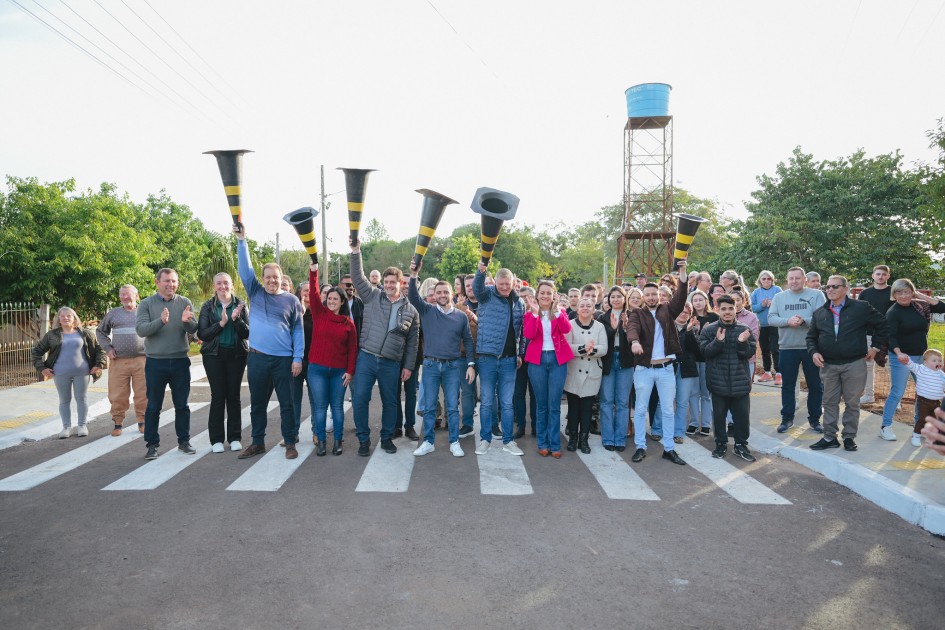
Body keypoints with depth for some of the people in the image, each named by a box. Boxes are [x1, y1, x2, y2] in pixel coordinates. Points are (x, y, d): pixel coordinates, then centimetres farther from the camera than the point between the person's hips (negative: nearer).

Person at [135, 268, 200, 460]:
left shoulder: (184, 303, 3)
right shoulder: (146, 304, -1)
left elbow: (194, 329, -5)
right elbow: (140, 329, -13)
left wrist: (186, 321, -28)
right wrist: (161, 321, -30)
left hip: (180, 361, 2)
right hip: (155, 362, -1)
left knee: (182, 405, 10)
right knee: (153, 407, 7)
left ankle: (184, 441, 21)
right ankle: (152, 444, 17)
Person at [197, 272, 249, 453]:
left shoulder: (240, 305, 5)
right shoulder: (208, 306, 2)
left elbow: (247, 333, -2)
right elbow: (202, 334, -6)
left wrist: (236, 319, -18)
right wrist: (222, 323, -17)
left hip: (237, 355, 1)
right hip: (214, 355, -1)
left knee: (234, 395, 4)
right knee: (218, 395, -2)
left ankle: (234, 437, 13)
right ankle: (217, 439, 8)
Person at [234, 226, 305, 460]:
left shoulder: (291, 300, 3)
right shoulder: (255, 293, 8)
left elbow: (298, 330, 2)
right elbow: (245, 269, 0)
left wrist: (298, 358, -5)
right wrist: (241, 240, -8)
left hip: (284, 359, -2)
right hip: (257, 358, 2)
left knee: (287, 403, 4)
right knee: (257, 403, 12)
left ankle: (290, 442, 15)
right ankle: (258, 442, 24)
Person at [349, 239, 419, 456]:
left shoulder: (411, 310, 5)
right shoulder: (372, 296, 5)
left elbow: (412, 342, 7)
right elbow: (358, 277, -4)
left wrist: (408, 366, 4)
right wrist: (355, 251, -14)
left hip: (391, 364, 1)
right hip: (366, 358, 0)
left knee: (390, 402, 10)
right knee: (359, 399, -2)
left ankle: (387, 438, 28)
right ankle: (363, 439, 14)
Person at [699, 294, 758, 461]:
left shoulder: (744, 329, 3)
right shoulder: (708, 330, -1)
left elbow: (751, 352, 0)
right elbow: (704, 351, -10)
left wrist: (742, 342, -20)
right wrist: (718, 341, -25)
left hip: (740, 382, 1)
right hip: (718, 382, -1)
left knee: (742, 415, 7)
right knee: (719, 415, 9)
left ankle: (741, 445, 24)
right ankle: (721, 444, 24)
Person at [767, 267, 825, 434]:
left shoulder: (816, 295, -1)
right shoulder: (779, 297, 6)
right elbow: (771, 318, -3)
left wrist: (804, 320, -26)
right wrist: (787, 321, -21)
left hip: (812, 347, -1)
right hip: (787, 347, 1)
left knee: (815, 385, 8)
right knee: (787, 385, 9)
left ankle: (814, 419, 21)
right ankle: (787, 418, 20)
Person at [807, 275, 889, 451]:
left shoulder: (861, 308, -2)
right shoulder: (819, 313, 7)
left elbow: (883, 325, 7)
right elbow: (811, 336, 13)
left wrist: (875, 346, 5)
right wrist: (814, 352, -4)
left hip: (854, 364, -3)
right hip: (828, 365, 3)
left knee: (852, 403, 6)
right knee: (830, 402, 7)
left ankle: (849, 437, 17)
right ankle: (829, 437, 15)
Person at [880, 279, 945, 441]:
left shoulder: (919, 305, 2)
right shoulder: (893, 312, -13)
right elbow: (891, 336, -20)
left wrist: (921, 296, -10)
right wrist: (898, 353, -36)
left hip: (921, 356, 6)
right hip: (901, 357, -6)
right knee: (897, 392, -4)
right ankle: (885, 427, 5)